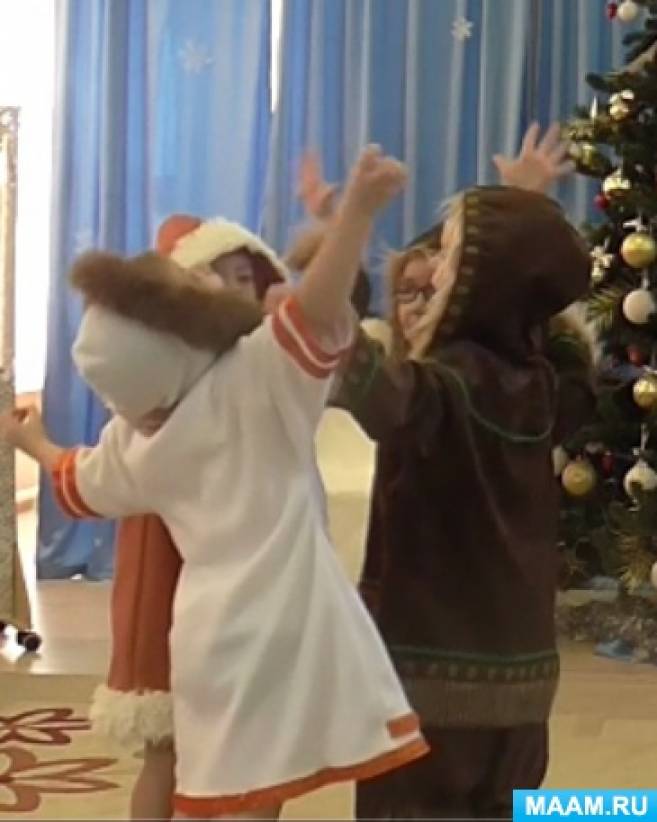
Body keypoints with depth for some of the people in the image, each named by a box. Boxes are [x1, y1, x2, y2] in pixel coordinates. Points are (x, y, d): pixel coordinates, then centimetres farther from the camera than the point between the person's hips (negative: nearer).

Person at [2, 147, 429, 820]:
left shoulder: (135, 441, 9)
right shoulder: (255, 378, -12)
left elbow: (78, 485, 30)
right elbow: (316, 316, -30)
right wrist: (358, 210, -37)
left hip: (212, 636, 6)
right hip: (277, 628, -6)